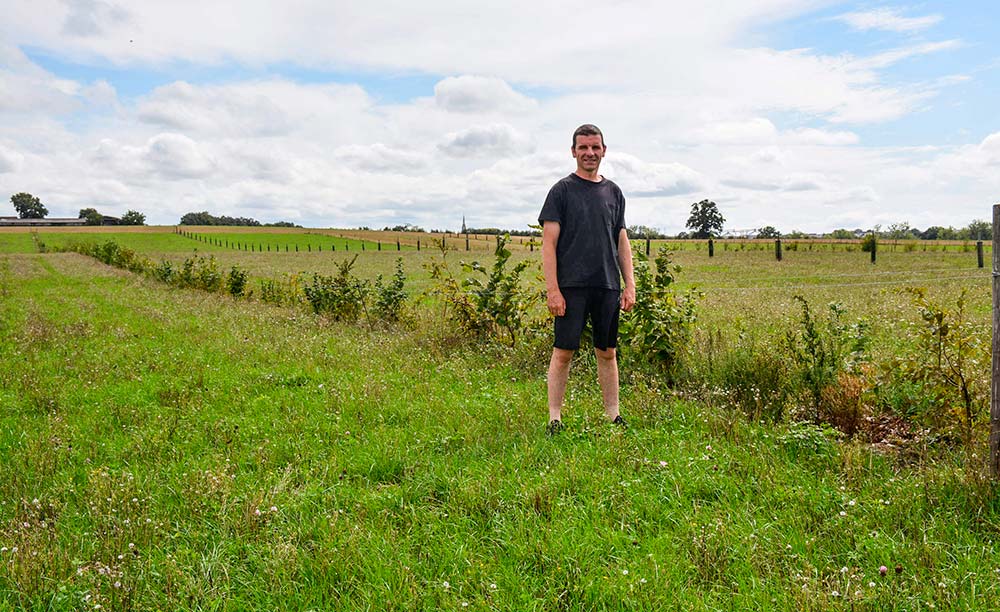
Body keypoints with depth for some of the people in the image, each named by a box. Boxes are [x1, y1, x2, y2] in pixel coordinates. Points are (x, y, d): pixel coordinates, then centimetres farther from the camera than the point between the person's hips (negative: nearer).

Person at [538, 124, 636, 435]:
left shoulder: (613, 192, 15)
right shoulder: (562, 190, 1)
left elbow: (622, 242, 16)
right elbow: (549, 243, -4)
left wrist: (629, 285, 8)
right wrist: (552, 289, -12)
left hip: (608, 286, 4)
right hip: (572, 285, -4)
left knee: (607, 352, 9)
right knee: (563, 351, -2)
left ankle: (614, 416, 18)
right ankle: (554, 419, 6)